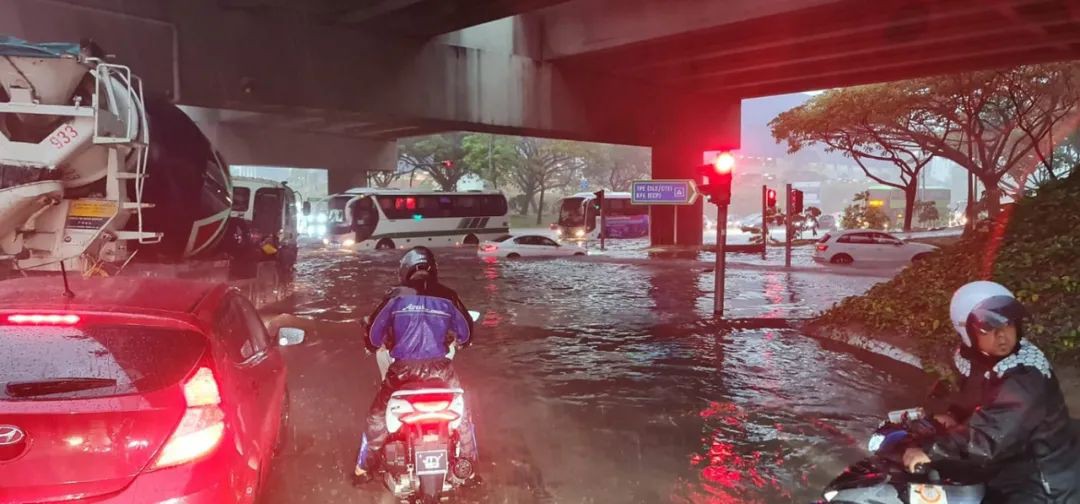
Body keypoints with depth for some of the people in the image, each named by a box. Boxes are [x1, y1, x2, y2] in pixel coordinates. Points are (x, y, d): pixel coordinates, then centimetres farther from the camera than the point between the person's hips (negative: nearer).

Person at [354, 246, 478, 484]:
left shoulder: (396, 296, -1)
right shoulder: (447, 296, 1)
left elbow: (374, 331, 5)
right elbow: (466, 332, 13)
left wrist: (373, 344, 29)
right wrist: (458, 340, 36)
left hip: (403, 368, -1)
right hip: (439, 367, 1)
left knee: (378, 415, 19)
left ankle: (365, 468, 24)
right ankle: (469, 465, 27)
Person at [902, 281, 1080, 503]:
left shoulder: (1026, 378, -27)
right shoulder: (982, 363, 1)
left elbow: (990, 434, -35)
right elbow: (974, 400, 21)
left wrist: (932, 451, -33)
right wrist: (955, 416, 1)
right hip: (1008, 474, 9)